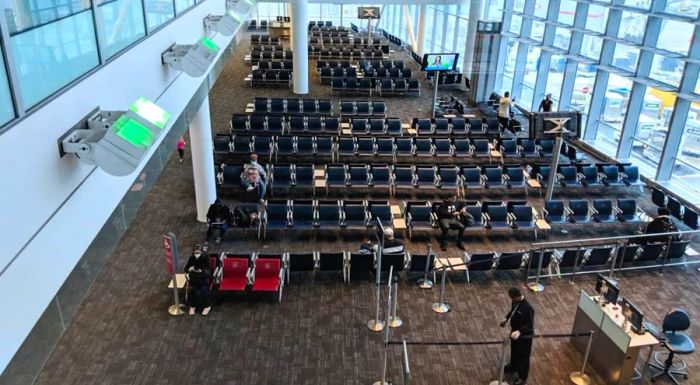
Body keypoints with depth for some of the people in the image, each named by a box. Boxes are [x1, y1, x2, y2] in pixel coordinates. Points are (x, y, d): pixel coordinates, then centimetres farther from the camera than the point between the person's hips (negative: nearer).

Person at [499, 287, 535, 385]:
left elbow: (530, 324, -29)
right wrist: (506, 320, 12)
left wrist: (519, 332, -39)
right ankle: (513, 366, 55)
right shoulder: (515, 301, -11)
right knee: (514, 350, 29)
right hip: (514, 331, 8)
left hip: (525, 336, -8)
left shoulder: (528, 308, -34)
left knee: (523, 356, 11)